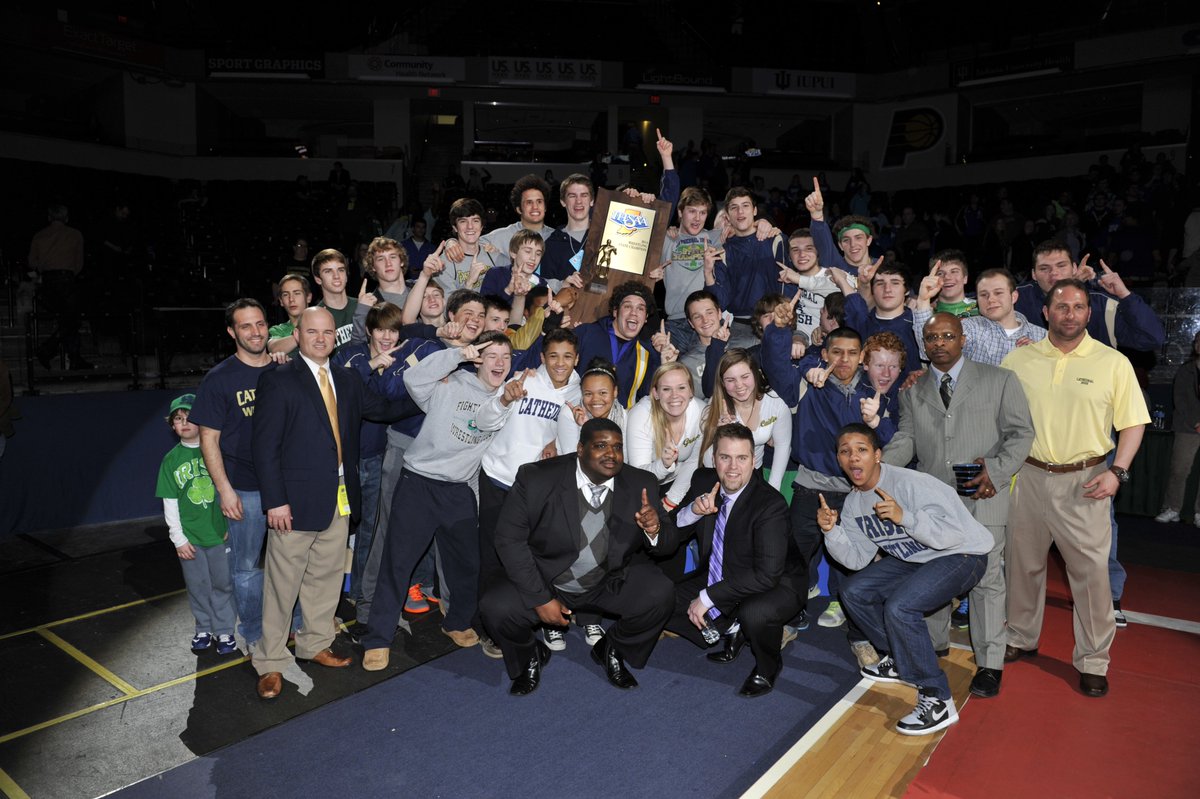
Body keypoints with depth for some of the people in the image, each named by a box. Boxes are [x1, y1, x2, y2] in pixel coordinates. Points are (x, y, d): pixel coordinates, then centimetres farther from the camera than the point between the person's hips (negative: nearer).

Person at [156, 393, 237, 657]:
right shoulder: (171, 459, 2)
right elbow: (170, 502, 4)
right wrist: (178, 538, 0)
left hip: (221, 532, -2)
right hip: (189, 537, 2)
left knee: (223, 583, 7)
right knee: (197, 586, 12)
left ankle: (224, 631, 22)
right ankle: (204, 629, 31)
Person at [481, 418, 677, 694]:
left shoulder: (641, 484, -12)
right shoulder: (536, 478, -19)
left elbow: (670, 542, -4)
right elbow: (509, 539, -13)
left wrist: (655, 529, -31)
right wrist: (540, 599, -18)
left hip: (609, 583, 2)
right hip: (545, 581, -1)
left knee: (660, 594, -23)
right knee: (495, 608, -26)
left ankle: (611, 649, 10)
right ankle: (531, 655, 11)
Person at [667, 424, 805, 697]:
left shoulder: (771, 504, -26)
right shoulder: (703, 482, -9)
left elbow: (767, 575, -31)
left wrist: (708, 597, -28)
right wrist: (693, 511, -26)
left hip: (775, 586, -6)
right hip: (719, 578, 6)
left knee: (754, 613, -39)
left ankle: (768, 667, -3)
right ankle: (729, 631, 12)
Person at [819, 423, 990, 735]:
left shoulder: (911, 483, -25)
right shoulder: (853, 502, 0)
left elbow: (954, 533, -30)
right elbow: (858, 559, 0)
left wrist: (905, 517, -40)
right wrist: (832, 531, -16)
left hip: (961, 555, -9)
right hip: (912, 559, 9)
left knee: (899, 607, -29)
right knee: (853, 591, 2)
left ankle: (937, 701, -15)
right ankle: (901, 661, 21)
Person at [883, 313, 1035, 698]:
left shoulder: (1000, 381, 3)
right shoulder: (912, 391, 12)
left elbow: (1021, 433, 1)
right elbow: (905, 440, 7)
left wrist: (997, 471, -14)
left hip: (982, 499, -3)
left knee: (986, 579, 1)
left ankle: (990, 664, 15)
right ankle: (933, 644, 31)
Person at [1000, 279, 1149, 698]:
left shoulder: (1113, 363, -2)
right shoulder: (1019, 359, 3)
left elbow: (1133, 422, 0)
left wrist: (1117, 471, -11)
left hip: (1085, 481, -2)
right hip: (1029, 475, 2)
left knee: (1091, 571, 1)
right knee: (1022, 562, 13)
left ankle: (1093, 660, 17)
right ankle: (1021, 638, 31)